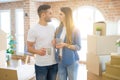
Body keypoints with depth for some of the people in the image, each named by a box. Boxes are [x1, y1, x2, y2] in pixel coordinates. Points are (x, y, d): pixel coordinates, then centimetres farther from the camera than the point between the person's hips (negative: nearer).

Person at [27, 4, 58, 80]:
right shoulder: (33, 30, -9)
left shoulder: (52, 28, 8)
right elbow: (29, 47, -6)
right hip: (41, 65, -5)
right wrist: (37, 51, -26)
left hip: (54, 63, 5)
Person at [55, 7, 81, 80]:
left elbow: (78, 47, -10)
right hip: (61, 60, 4)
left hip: (71, 61, -4)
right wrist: (55, 43, -7)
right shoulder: (59, 29, 6)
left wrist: (65, 45, -21)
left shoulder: (75, 30, -9)